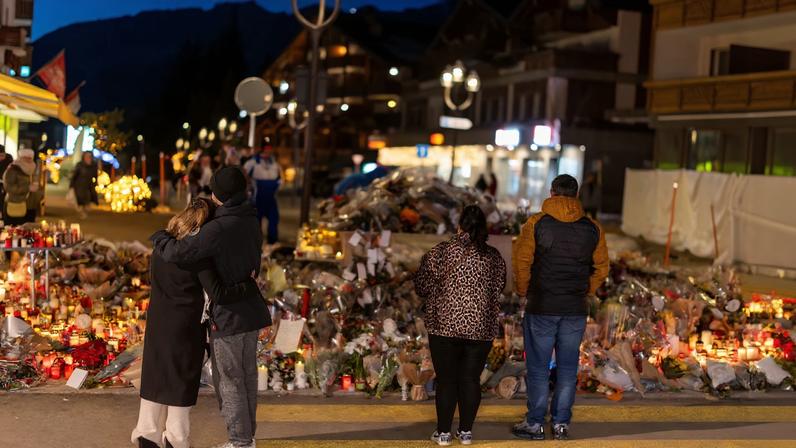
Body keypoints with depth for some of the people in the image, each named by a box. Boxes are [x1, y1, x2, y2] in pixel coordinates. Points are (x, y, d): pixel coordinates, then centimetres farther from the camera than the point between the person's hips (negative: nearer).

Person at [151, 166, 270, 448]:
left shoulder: (219, 228, -23)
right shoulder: (251, 222, 5)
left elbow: (177, 253, -25)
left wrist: (159, 238, -6)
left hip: (229, 315, -8)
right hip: (251, 309, 8)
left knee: (229, 380, 3)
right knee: (246, 375, 16)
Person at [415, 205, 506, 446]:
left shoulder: (442, 251, -7)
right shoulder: (494, 256, 2)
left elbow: (422, 286, -4)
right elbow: (498, 290, 9)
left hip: (445, 325, -2)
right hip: (481, 327, 2)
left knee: (446, 379, 5)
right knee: (471, 379, 10)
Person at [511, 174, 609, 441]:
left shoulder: (536, 224, -7)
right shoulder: (592, 229, 2)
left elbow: (522, 261, -9)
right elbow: (601, 268, 7)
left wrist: (524, 292, 5)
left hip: (541, 308, -3)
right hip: (576, 310, 3)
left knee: (538, 367, 6)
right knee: (567, 367, 11)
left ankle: (535, 424, 11)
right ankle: (561, 424, 16)